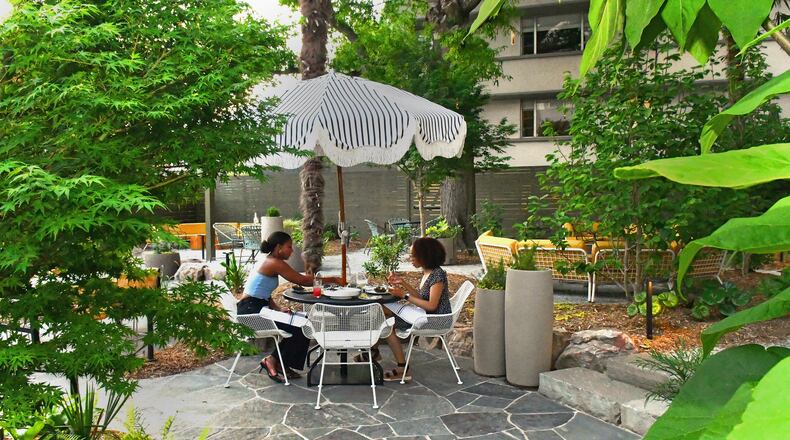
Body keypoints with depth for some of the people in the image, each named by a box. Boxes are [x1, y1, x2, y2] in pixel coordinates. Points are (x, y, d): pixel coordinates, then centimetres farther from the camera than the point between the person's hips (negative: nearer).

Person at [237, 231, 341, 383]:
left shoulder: (269, 263, 16)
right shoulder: (275, 263, -14)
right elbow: (302, 280, -15)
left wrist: (278, 308, 0)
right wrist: (330, 279, -5)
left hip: (257, 308, 10)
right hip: (251, 310, -10)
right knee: (299, 328, -13)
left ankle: (281, 364, 12)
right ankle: (272, 360, 1)